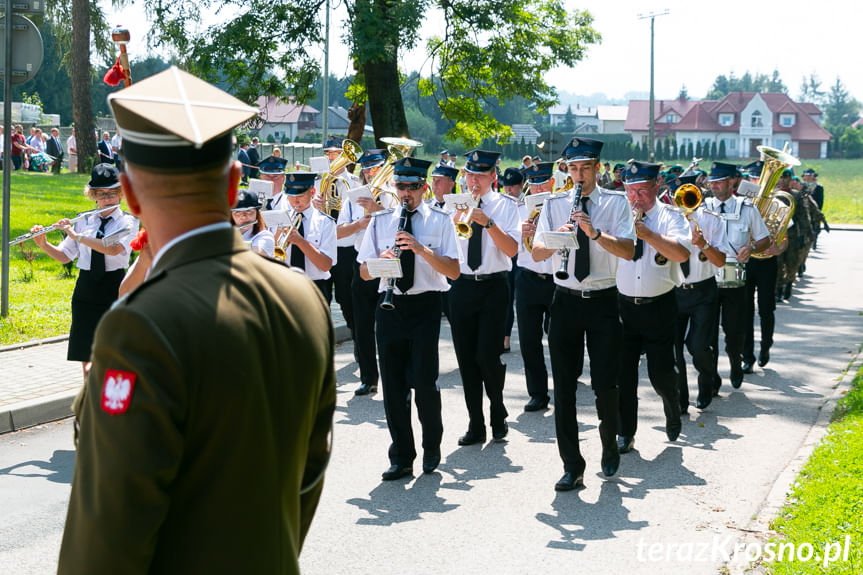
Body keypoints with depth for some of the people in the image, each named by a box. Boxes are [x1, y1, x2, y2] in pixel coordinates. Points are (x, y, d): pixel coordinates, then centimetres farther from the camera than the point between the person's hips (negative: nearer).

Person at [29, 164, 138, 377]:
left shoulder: (127, 222, -4)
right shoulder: (83, 221, 7)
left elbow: (113, 249, -23)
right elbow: (64, 256, 8)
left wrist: (75, 235, -23)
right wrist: (43, 244, -11)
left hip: (113, 289, -3)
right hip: (85, 289, 3)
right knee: (86, 356, 4)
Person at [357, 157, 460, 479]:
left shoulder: (440, 221, 2)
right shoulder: (380, 221, 11)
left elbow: (454, 271, -7)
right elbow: (364, 272, 8)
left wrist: (422, 250, -19)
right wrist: (381, 260, -13)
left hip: (425, 307, -3)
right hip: (389, 306, 3)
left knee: (424, 381, -8)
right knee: (393, 384, 4)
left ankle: (432, 446, 16)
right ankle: (401, 458, 14)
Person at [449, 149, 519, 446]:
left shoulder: (506, 206, 1)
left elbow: (512, 249, -11)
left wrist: (488, 223, -21)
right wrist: (458, 218, -16)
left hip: (493, 287, -3)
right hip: (462, 286, 3)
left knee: (488, 356, -10)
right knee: (466, 358, 5)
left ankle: (499, 415, 14)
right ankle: (476, 425, 15)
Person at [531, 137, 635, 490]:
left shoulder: (615, 202, 1)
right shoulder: (554, 205, 7)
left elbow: (628, 250, -12)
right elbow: (536, 254, 0)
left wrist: (595, 232, -25)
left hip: (603, 301, -2)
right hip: (566, 301, 2)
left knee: (605, 382, -1)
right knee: (564, 385, 1)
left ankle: (609, 447, 27)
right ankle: (572, 465, 9)